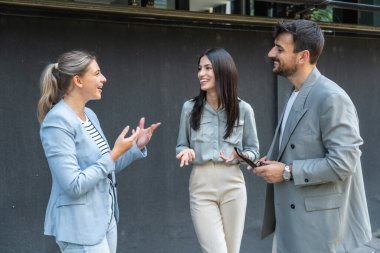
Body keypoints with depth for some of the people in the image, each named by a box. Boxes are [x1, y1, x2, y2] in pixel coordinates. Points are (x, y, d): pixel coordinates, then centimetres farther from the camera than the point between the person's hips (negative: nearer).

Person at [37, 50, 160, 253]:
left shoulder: (89, 115, 6)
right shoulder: (57, 121, -19)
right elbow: (74, 185, -23)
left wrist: (137, 146, 2)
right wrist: (115, 154, -20)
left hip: (105, 218, 8)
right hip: (80, 226, -8)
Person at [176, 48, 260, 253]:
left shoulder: (243, 109, -1)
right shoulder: (189, 108, 0)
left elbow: (254, 150, 7)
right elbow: (181, 145, 11)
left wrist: (241, 156, -15)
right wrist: (186, 152, -11)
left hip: (233, 185, 1)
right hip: (201, 186, 0)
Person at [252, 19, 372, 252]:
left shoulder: (331, 97, -19)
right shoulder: (296, 95, 10)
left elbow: (343, 162, -24)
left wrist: (287, 172, -18)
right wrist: (274, 161, 4)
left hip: (319, 221, -9)